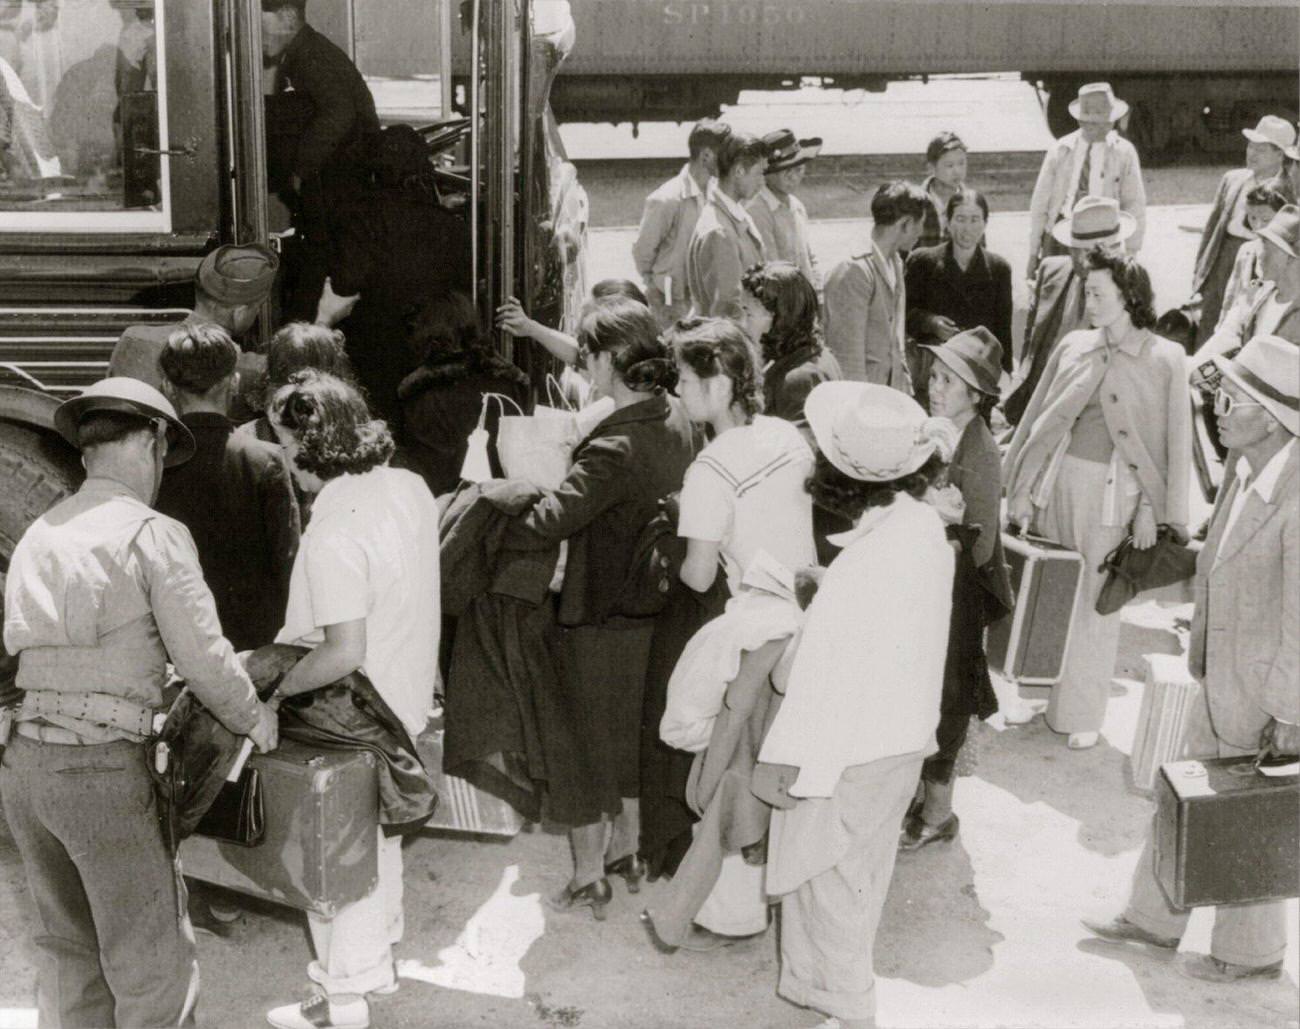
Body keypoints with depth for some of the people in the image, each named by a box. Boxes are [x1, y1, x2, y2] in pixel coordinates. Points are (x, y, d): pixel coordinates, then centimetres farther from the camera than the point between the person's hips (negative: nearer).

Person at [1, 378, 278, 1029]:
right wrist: (254, 719, 12)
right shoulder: (154, 535, -6)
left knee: (68, 947, 21)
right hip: (101, 769, -7)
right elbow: (203, 657, -7)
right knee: (150, 961, 5)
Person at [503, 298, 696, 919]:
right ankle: (625, 851, 41)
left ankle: (588, 880, 21)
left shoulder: (616, 447, -30)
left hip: (598, 620, -8)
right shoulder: (674, 422, -4)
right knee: (630, 734, 24)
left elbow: (546, 524, -37)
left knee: (583, 745, 9)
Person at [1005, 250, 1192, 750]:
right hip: (1059, 480, 3)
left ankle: (1081, 714, 20)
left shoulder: (1165, 359, -7)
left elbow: (1175, 441, -5)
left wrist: (1152, 510, -8)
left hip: (1113, 489, -3)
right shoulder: (1074, 346, 1)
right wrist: (1023, 489, 2)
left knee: (1095, 602, 6)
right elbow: (1039, 418, 6)